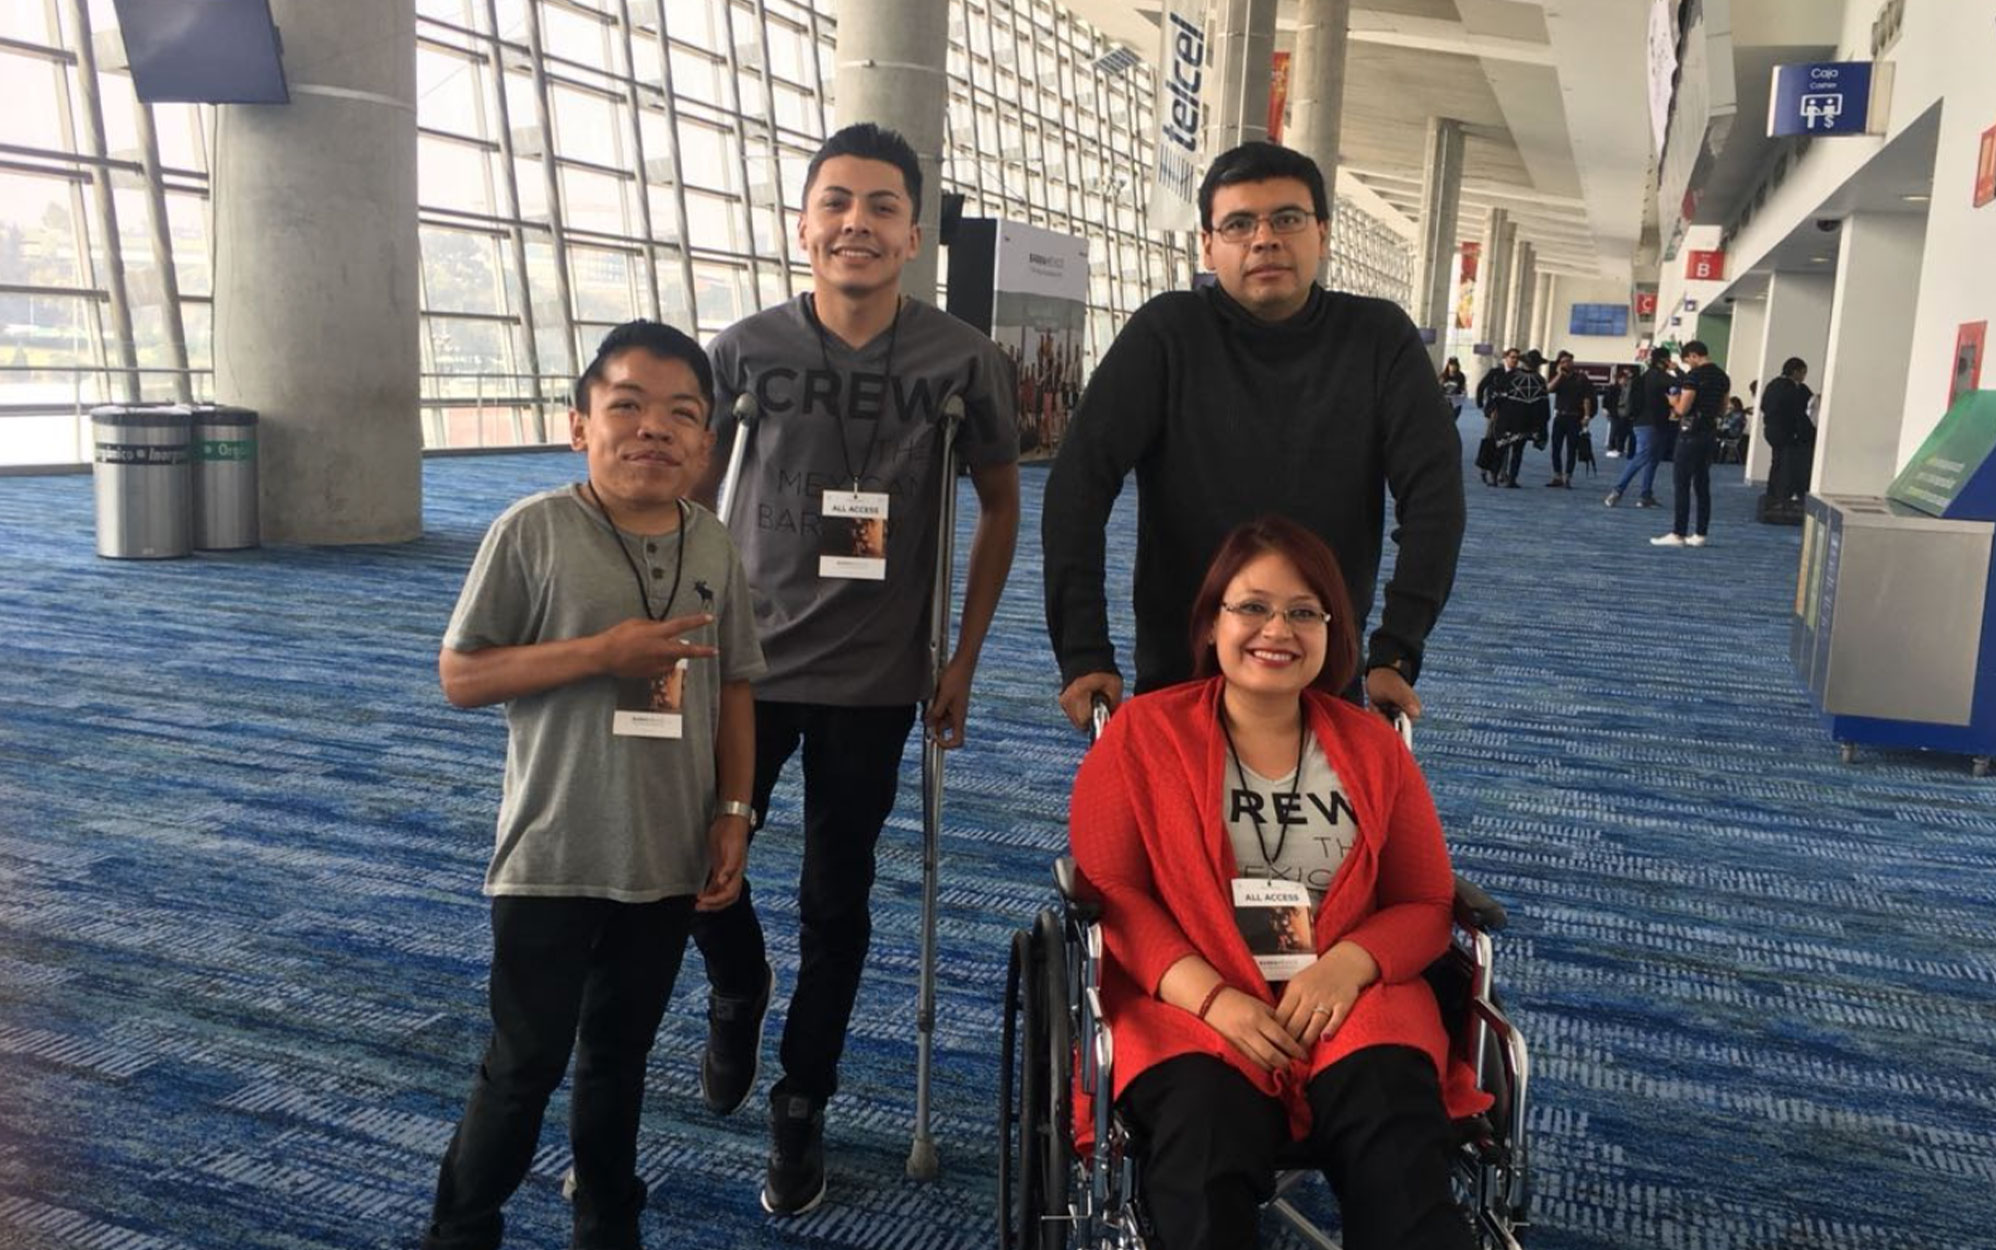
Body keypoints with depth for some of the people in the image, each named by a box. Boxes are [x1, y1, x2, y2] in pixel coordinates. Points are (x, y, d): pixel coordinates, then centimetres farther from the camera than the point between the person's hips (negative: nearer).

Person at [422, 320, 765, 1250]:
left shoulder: (713, 547, 1)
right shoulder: (535, 530, -12)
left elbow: (732, 687, 8)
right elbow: (460, 675, -11)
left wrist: (733, 811, 2)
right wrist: (602, 653, -21)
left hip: (668, 859, 4)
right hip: (553, 858, -4)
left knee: (620, 1054, 20)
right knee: (526, 1063, 7)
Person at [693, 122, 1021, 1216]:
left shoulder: (961, 360, -7)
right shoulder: (746, 350, -6)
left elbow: (1000, 509, 4)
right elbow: (696, 497, 7)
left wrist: (963, 660, 2)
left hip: (872, 679, -1)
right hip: (748, 661, 1)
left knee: (836, 900, 9)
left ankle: (801, 1110, 28)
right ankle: (738, 991, 41)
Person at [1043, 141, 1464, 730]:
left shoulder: (1378, 337, -3)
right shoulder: (1167, 332, -8)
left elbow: (1433, 488, -8)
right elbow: (1079, 481, -15)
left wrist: (1396, 653, -16)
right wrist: (1084, 653, -21)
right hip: (1177, 676, -1)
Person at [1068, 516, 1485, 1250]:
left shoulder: (1373, 748, 13)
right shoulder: (1141, 733, 5)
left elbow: (1427, 903, 11)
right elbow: (1109, 892, -2)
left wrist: (1349, 964, -12)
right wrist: (1212, 998, -17)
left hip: (1351, 1004, 3)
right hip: (1189, 1006, -2)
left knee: (1403, 1180, -27)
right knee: (1208, 1171, -33)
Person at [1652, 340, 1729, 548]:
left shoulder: (1694, 375, -14)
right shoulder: (1722, 377, 11)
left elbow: (1682, 409, -17)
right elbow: (1722, 409, 19)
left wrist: (1674, 400, 3)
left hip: (1691, 434, -8)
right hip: (1710, 434, 8)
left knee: (1682, 484, -5)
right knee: (1702, 485, 10)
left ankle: (1678, 534, -6)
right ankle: (1700, 534, 11)